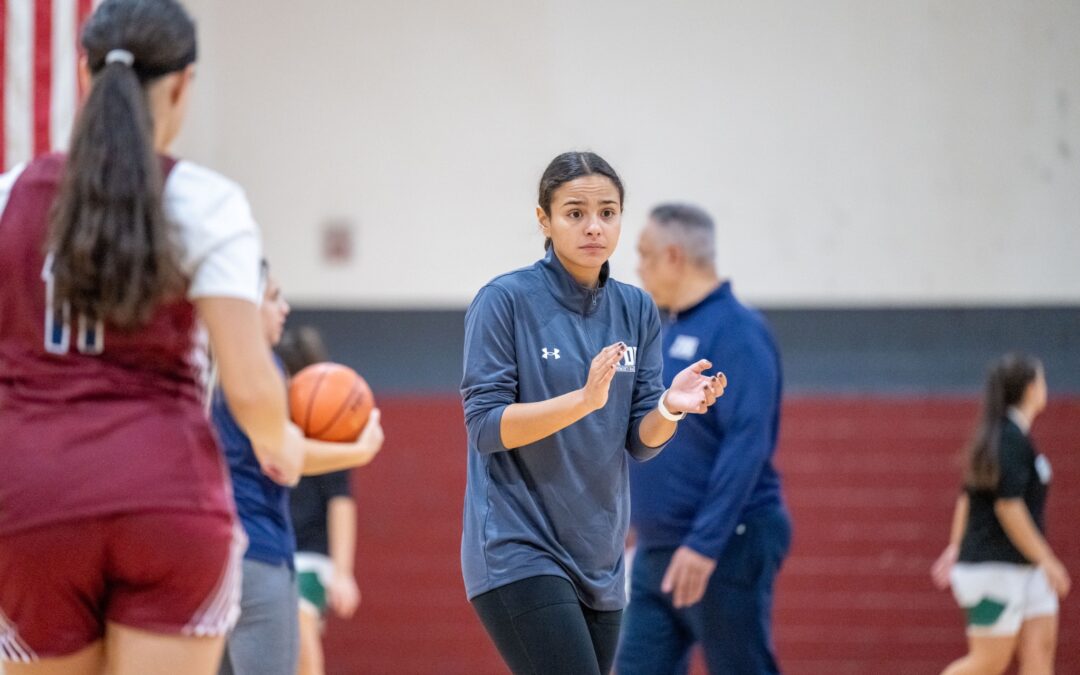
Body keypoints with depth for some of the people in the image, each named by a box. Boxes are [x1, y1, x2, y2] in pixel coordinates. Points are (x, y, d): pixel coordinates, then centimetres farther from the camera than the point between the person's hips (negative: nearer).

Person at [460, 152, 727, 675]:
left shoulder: (636, 311, 9)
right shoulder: (505, 301, -7)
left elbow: (640, 441, 7)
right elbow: (486, 426, -13)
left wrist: (670, 407, -16)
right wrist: (584, 399, -26)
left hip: (597, 559, 6)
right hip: (517, 550, -6)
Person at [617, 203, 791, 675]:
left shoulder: (736, 331, -14)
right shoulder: (673, 332, 14)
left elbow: (746, 446, -22)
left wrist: (704, 544, -26)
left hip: (723, 548, -9)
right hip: (658, 552, 9)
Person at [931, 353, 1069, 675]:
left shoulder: (995, 436, 12)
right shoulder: (1013, 440, -16)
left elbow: (967, 497, 17)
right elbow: (1008, 506, -21)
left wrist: (956, 548, 22)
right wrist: (1046, 561, -17)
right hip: (996, 568, -9)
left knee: (1041, 649, 1)